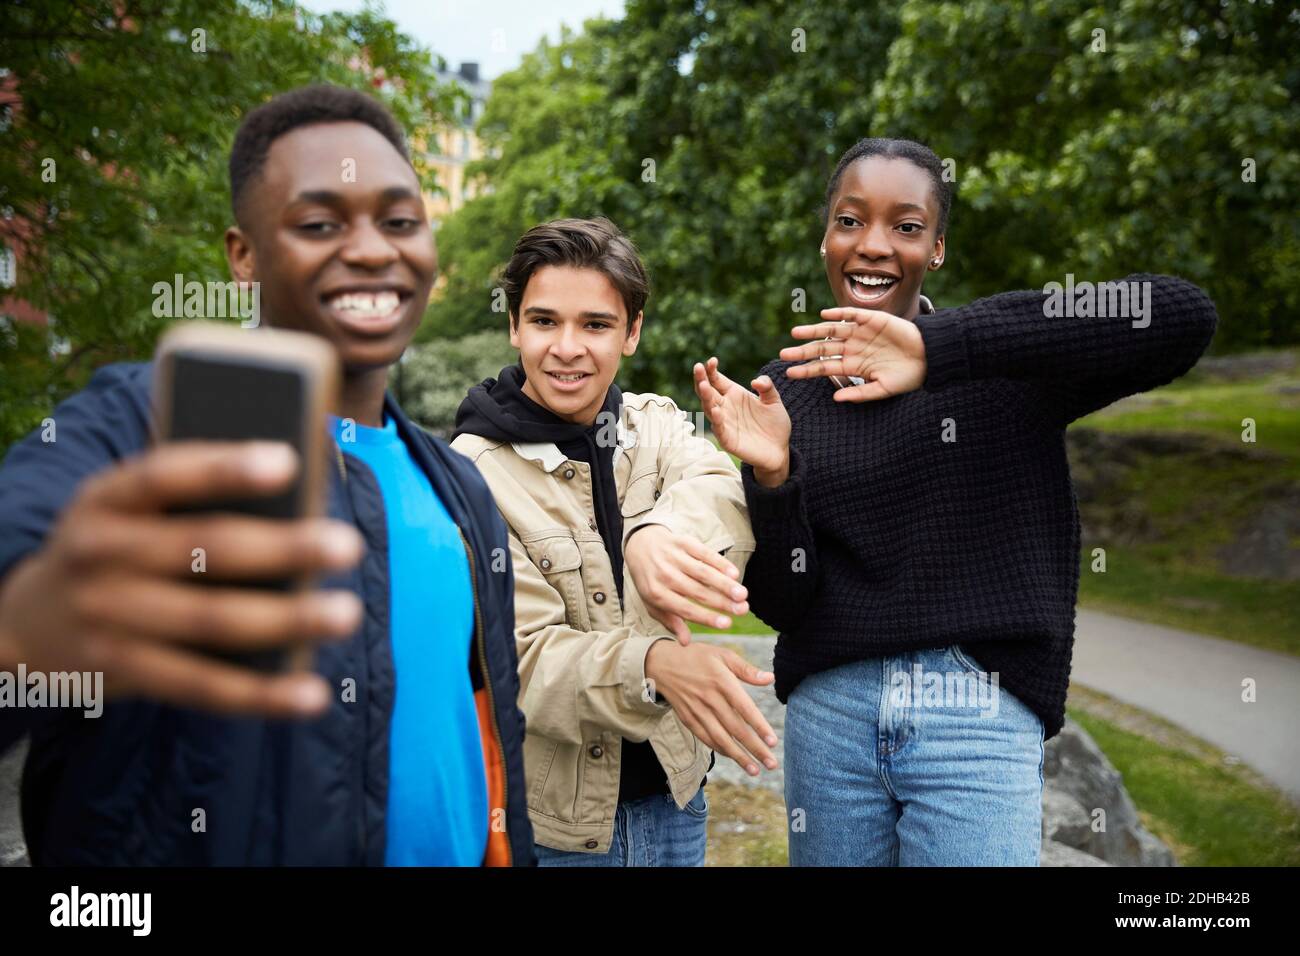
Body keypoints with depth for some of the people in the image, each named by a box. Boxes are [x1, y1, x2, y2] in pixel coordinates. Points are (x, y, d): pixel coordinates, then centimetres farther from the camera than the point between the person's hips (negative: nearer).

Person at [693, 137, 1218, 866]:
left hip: (980, 717, -2)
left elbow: (1186, 317, -20)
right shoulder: (784, 392, 3)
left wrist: (940, 349, -25)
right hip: (829, 715, 3)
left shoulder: (1003, 364, -3)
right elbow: (782, 602, 0)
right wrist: (770, 476, -20)